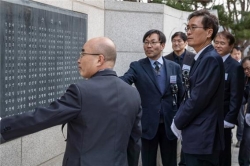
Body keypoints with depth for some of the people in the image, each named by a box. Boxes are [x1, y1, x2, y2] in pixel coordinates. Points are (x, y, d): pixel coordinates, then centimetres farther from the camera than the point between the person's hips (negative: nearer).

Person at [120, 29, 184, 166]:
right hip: (148, 124, -2)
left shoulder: (174, 67, 5)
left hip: (169, 124, 2)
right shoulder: (137, 67, -2)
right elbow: (123, 81, -20)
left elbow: (181, 95, 7)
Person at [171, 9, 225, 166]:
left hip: (202, 138, -9)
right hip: (196, 136, 9)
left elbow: (199, 99, -20)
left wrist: (178, 123, -8)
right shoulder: (201, 58, 14)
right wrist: (179, 120, 5)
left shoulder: (211, 59, -16)